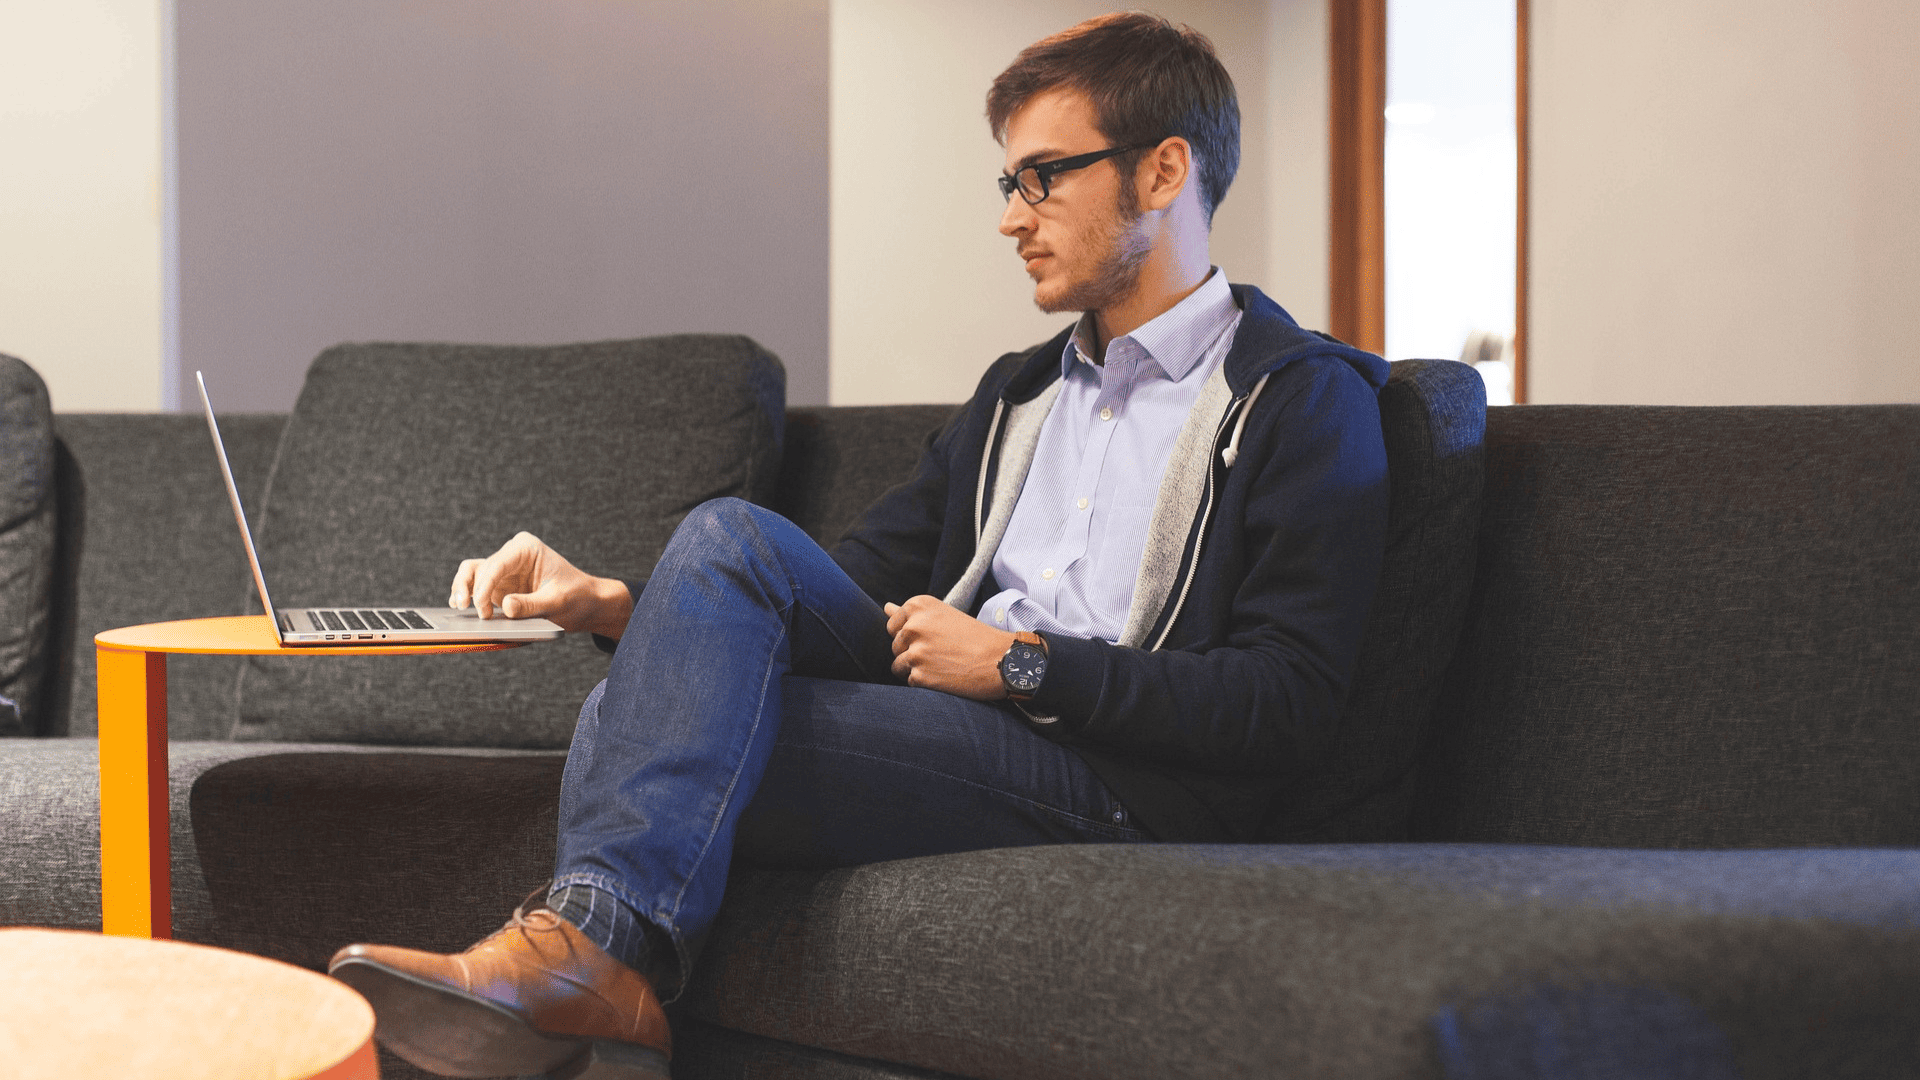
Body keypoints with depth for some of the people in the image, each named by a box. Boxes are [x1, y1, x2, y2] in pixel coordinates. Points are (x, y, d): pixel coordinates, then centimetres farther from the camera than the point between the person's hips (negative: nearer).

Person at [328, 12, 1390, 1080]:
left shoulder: (1303, 398, 0)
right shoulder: (1019, 393, 25)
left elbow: (1290, 700, -11)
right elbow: (857, 583, 20)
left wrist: (1024, 667, -12)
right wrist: (617, 604, 3)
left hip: (1120, 778, -7)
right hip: (954, 730, 7)